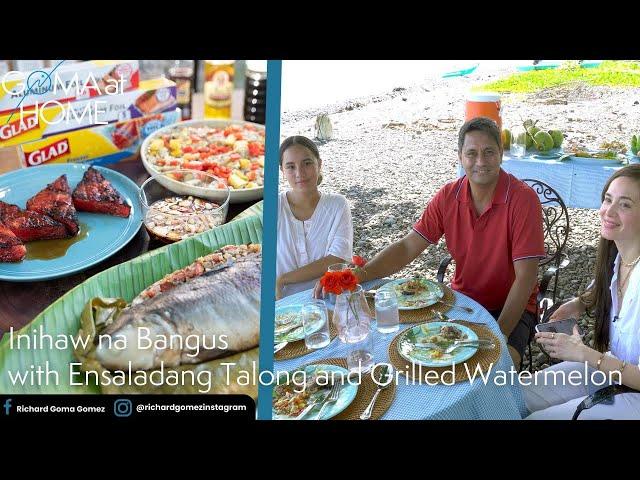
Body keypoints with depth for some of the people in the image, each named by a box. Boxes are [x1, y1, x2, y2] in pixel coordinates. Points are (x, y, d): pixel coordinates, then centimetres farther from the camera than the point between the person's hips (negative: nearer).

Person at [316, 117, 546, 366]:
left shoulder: (523, 199, -18)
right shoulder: (448, 196, -4)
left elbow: (526, 277, -20)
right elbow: (407, 247, -6)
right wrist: (358, 275, -21)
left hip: (512, 308, -4)